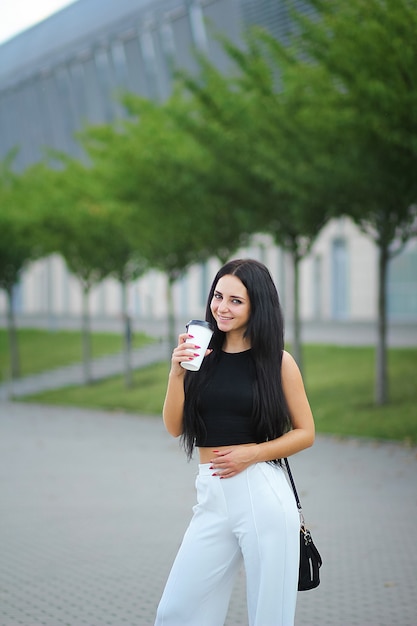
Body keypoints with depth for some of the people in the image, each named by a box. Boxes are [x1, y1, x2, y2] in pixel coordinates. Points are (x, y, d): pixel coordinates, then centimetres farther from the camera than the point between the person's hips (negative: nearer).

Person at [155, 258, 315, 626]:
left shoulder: (277, 360, 0)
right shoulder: (202, 355, 9)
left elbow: (305, 433, 3)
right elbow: (174, 427, 5)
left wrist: (252, 452, -10)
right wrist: (177, 373, -8)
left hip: (263, 495, -3)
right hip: (212, 497, 4)